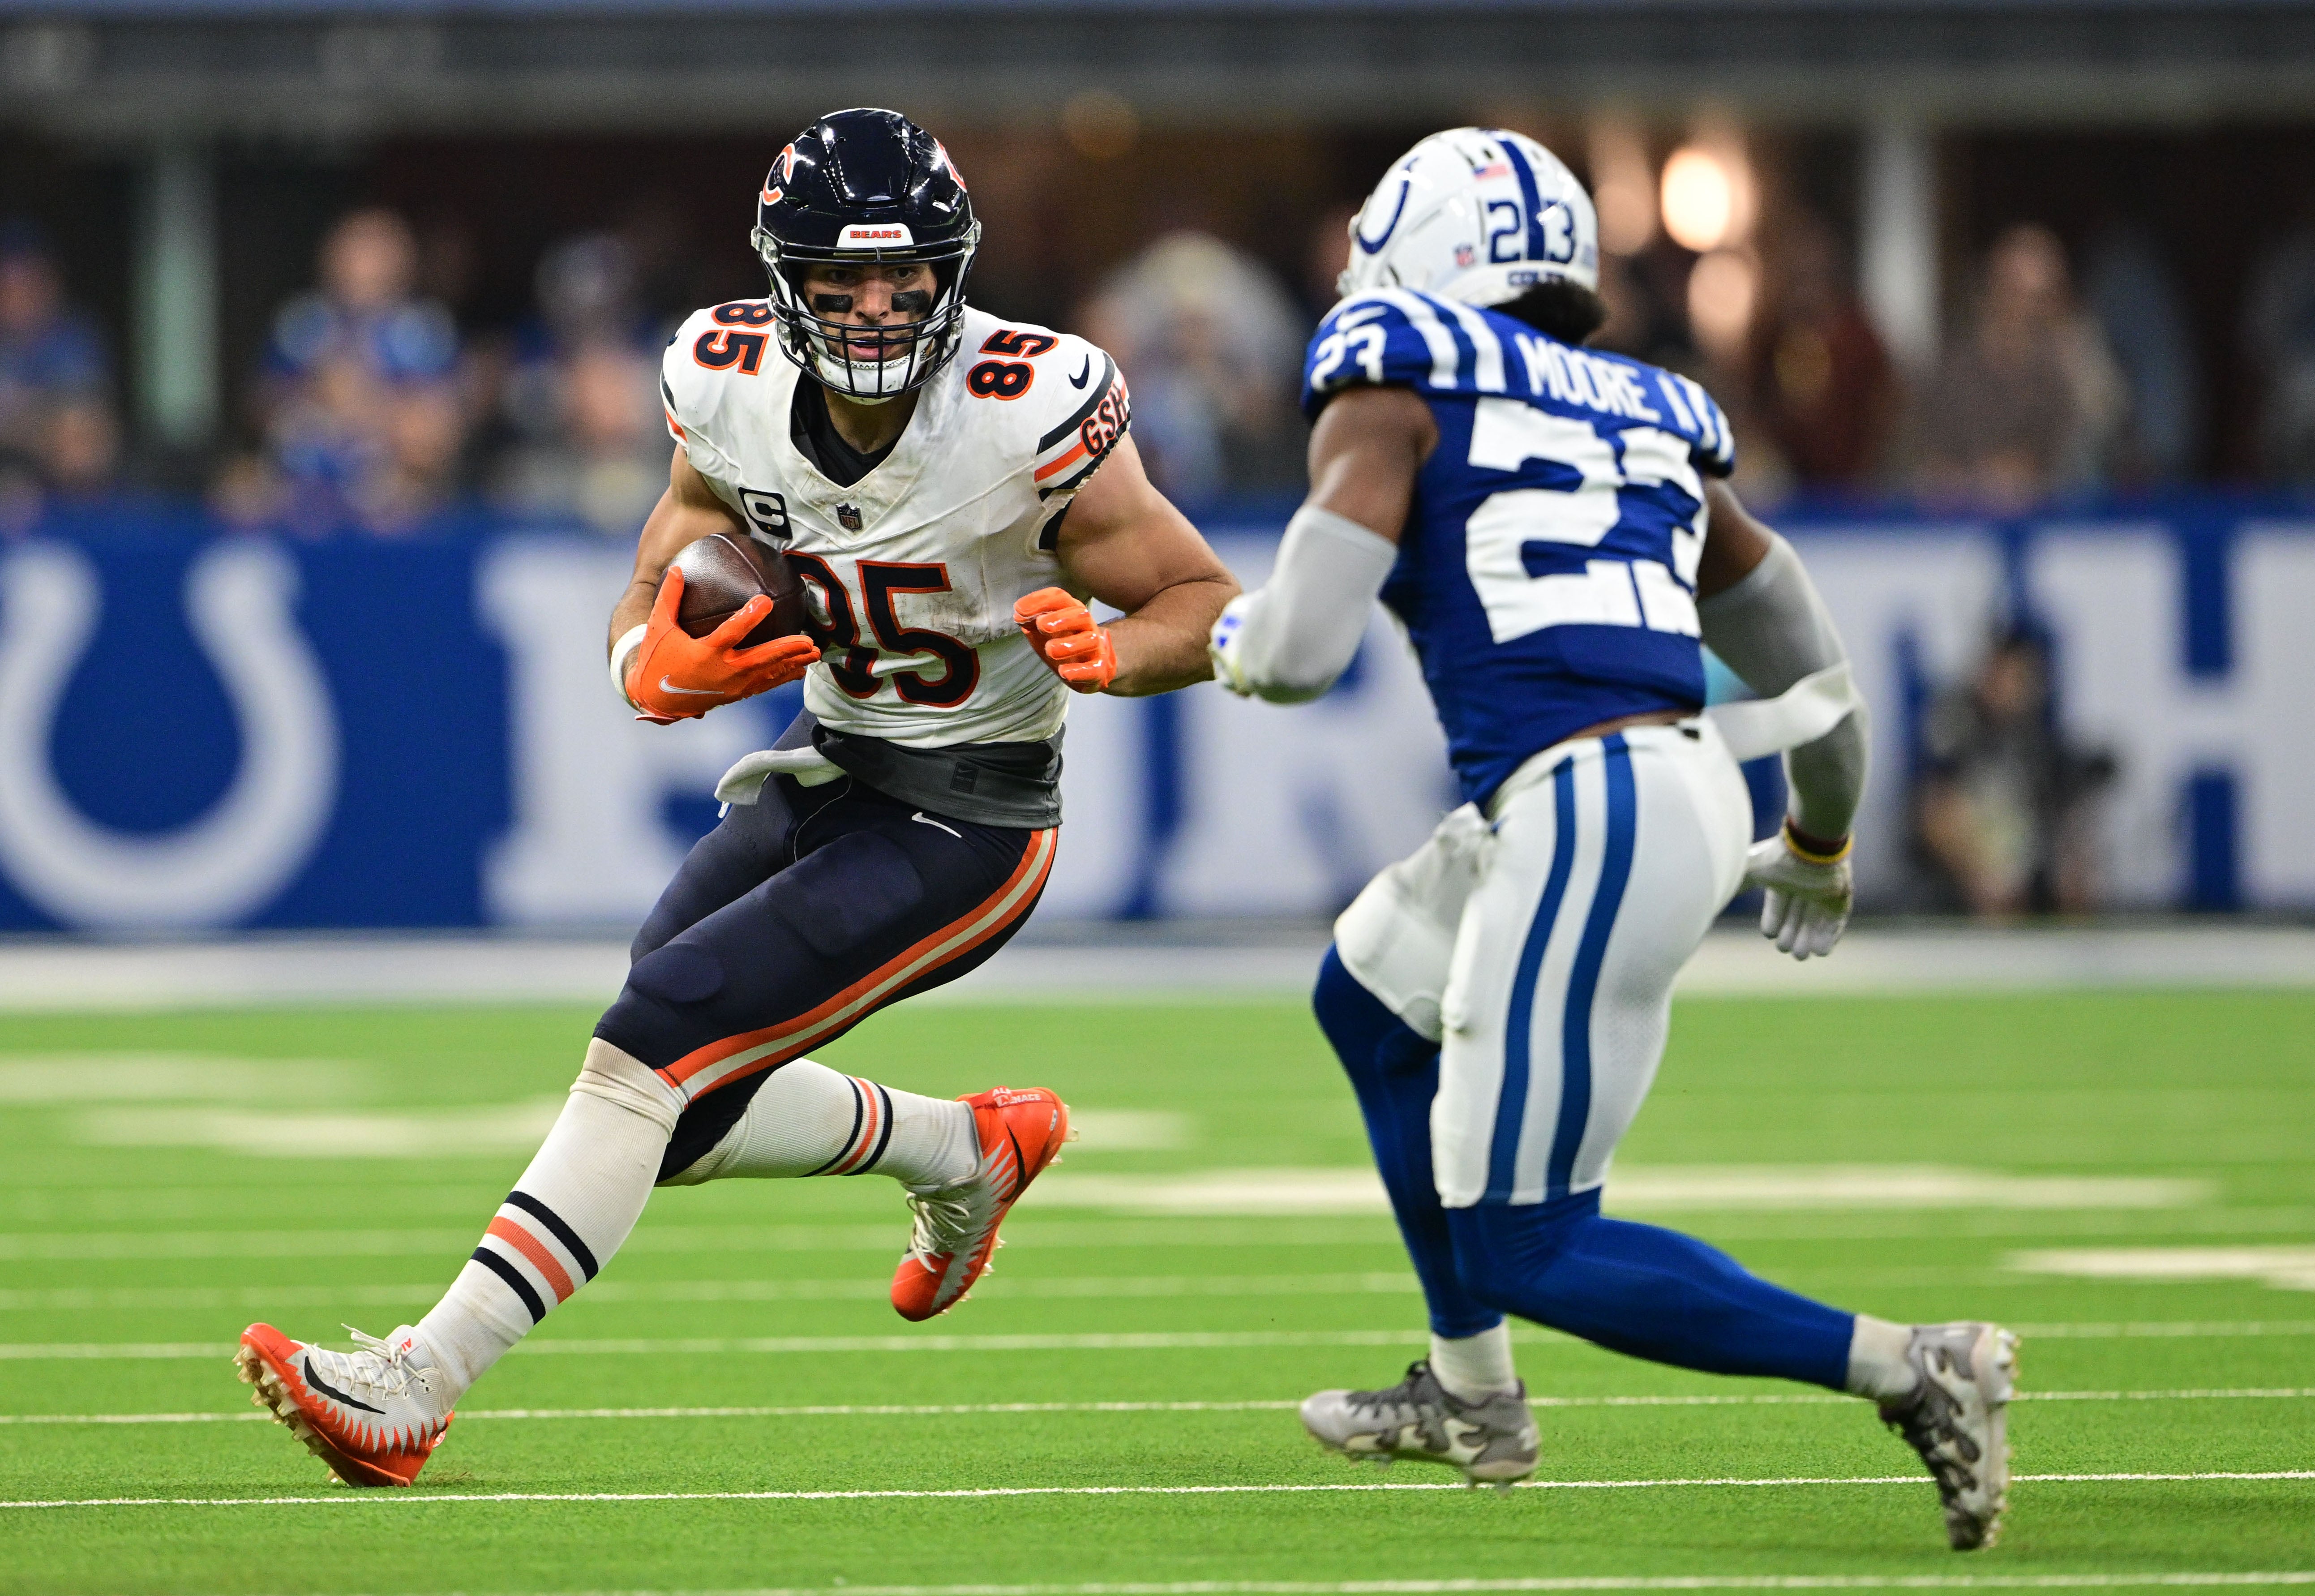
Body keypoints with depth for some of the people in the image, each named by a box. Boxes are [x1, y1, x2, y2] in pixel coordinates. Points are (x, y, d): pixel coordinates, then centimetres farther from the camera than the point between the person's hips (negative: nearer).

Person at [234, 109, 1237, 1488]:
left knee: (656, 1043, -19)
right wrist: (668, 669, -23)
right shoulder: (734, 392, -8)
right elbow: (644, 626, 1)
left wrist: (1110, 653, -36)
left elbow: (1208, 605, -14)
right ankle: (970, 1152, 36)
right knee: (678, 1117, 11)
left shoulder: (1028, 413, -23)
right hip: (830, 772, 7)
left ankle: (416, 1389, -20)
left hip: (967, 830, -7)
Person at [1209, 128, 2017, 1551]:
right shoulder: (1648, 419, 20)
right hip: (1686, 785, 8)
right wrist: (1821, 840, 48)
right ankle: (1475, 1399, 41)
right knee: (1373, 997, 32)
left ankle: (1911, 1370, -9)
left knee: (1529, 1249, 1)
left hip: (1583, 822, -8)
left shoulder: (1396, 390, 1)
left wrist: (1234, 639, 17)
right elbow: (1805, 664, 28)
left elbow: (1303, 648, -9)